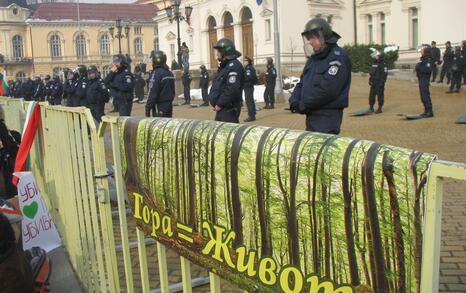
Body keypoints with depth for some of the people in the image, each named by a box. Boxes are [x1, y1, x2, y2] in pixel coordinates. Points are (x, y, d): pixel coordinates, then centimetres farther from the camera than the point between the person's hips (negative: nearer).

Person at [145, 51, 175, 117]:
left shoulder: (156, 73, -15)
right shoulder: (169, 73, 13)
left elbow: (152, 93, -19)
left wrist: (148, 108, -15)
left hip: (159, 107, -8)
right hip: (169, 106, 8)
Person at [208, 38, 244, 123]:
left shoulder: (234, 66, -15)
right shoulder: (224, 66, 18)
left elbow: (232, 90, -26)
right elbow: (216, 86, 23)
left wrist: (219, 104, -18)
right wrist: (213, 102, 7)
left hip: (229, 109, -10)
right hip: (221, 109, 10)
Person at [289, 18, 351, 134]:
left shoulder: (338, 57, -13)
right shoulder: (314, 58, 17)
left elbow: (327, 89, -22)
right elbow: (302, 83, 17)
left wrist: (303, 105, -15)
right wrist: (294, 101, -3)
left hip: (327, 117, -9)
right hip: (311, 116, 9)